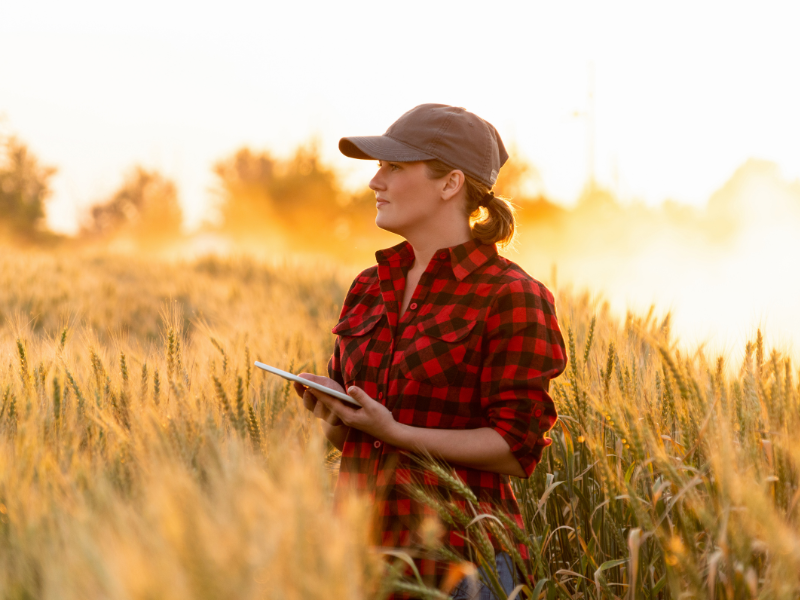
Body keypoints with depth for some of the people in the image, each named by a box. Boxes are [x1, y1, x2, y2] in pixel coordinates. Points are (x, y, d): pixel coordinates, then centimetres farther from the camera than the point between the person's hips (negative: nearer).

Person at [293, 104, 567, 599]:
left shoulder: (510, 297, -8)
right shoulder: (369, 289, 11)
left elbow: (517, 449, -12)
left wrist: (396, 432, -19)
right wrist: (332, 412, -5)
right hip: (364, 548, 5)